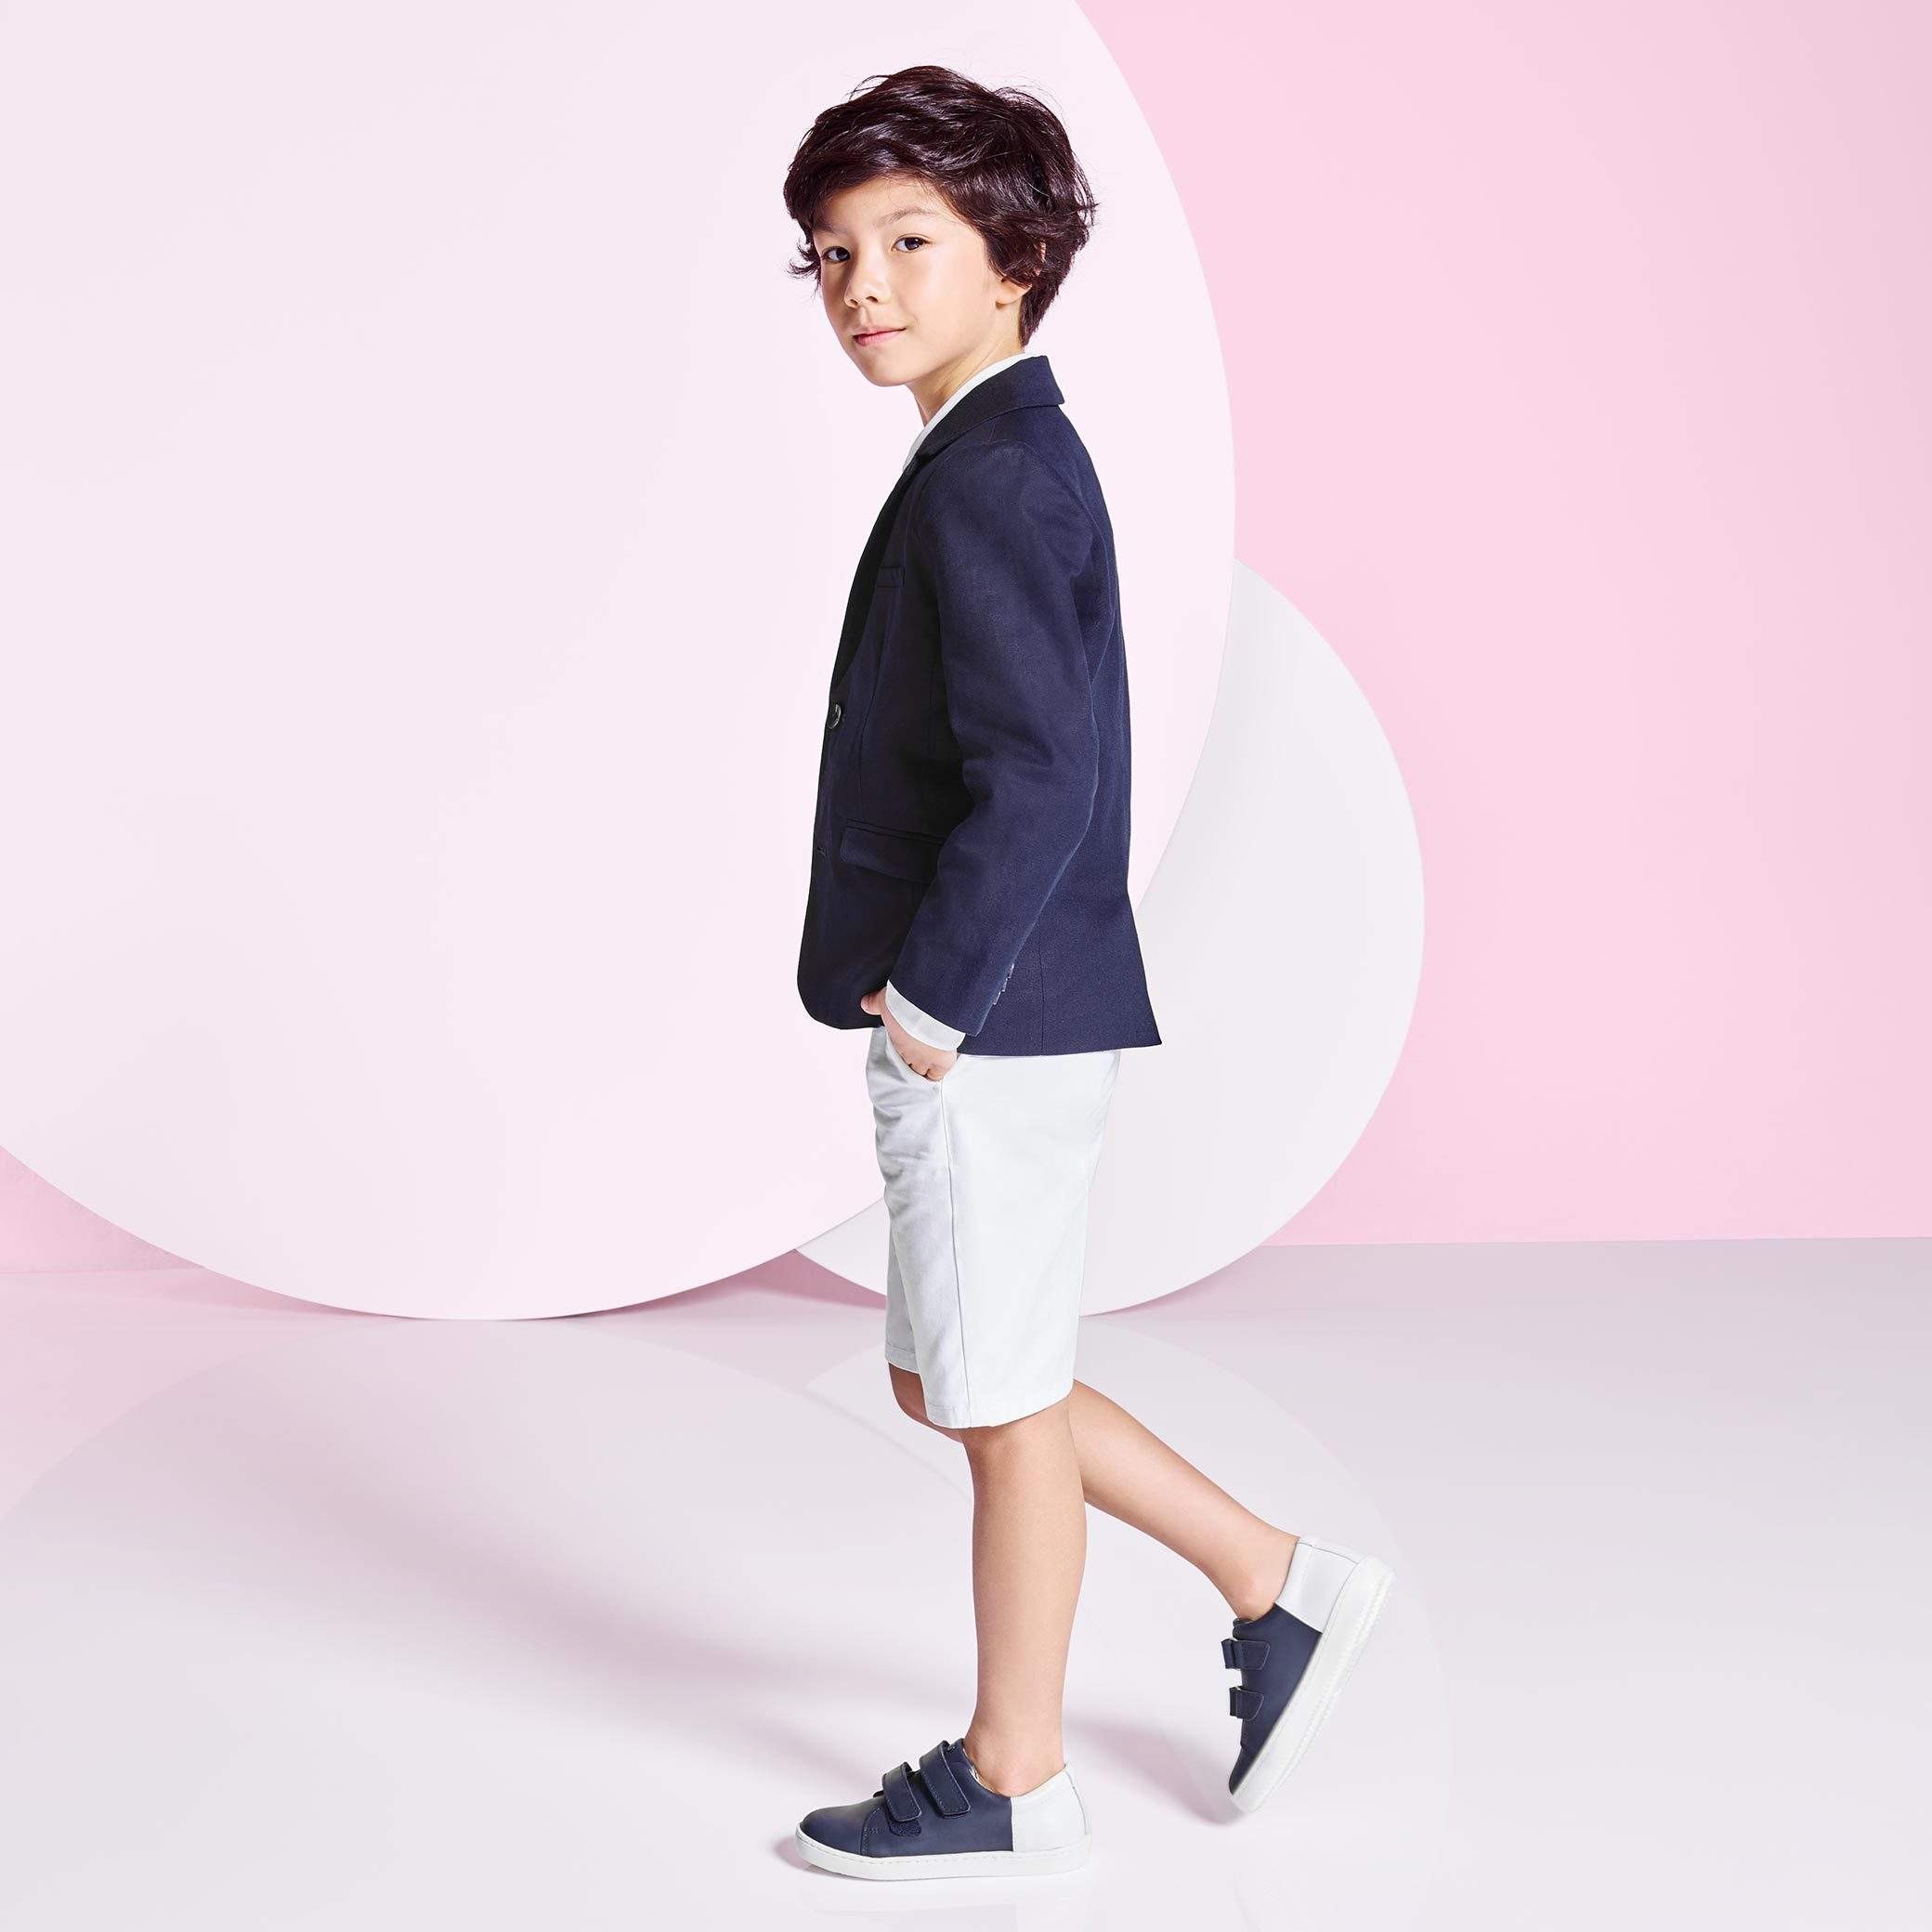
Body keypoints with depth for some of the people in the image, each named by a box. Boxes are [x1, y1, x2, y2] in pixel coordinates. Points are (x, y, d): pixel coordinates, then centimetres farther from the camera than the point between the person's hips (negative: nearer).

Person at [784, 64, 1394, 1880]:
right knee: (948, 1381, 20)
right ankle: (1280, 1586, 29)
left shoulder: (988, 475, -17)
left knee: (999, 1401, 4)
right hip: (1002, 1017, 10)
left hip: (995, 1031, -10)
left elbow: (1035, 777, -25)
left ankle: (1012, 1782, 22)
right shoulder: (1019, 457, 15)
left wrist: (928, 999, -17)